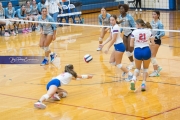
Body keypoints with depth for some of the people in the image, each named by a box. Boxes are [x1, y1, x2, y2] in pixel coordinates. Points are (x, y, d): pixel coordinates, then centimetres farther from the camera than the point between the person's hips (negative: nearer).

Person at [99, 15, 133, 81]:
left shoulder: (116, 27, -19)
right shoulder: (113, 27, 10)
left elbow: (113, 39, -20)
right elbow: (110, 38, 13)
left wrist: (108, 48, -15)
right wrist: (103, 44, 6)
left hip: (119, 46, -10)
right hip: (117, 46, 10)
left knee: (118, 64, -2)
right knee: (111, 61, 14)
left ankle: (130, 74, 4)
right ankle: (125, 70, 23)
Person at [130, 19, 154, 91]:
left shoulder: (134, 32, -2)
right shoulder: (148, 31, 3)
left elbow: (131, 45, -2)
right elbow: (153, 43, 4)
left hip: (138, 51, -1)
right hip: (146, 51, 1)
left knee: (137, 68, 19)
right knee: (145, 68, 22)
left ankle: (134, 79, -9)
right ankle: (143, 83, 9)